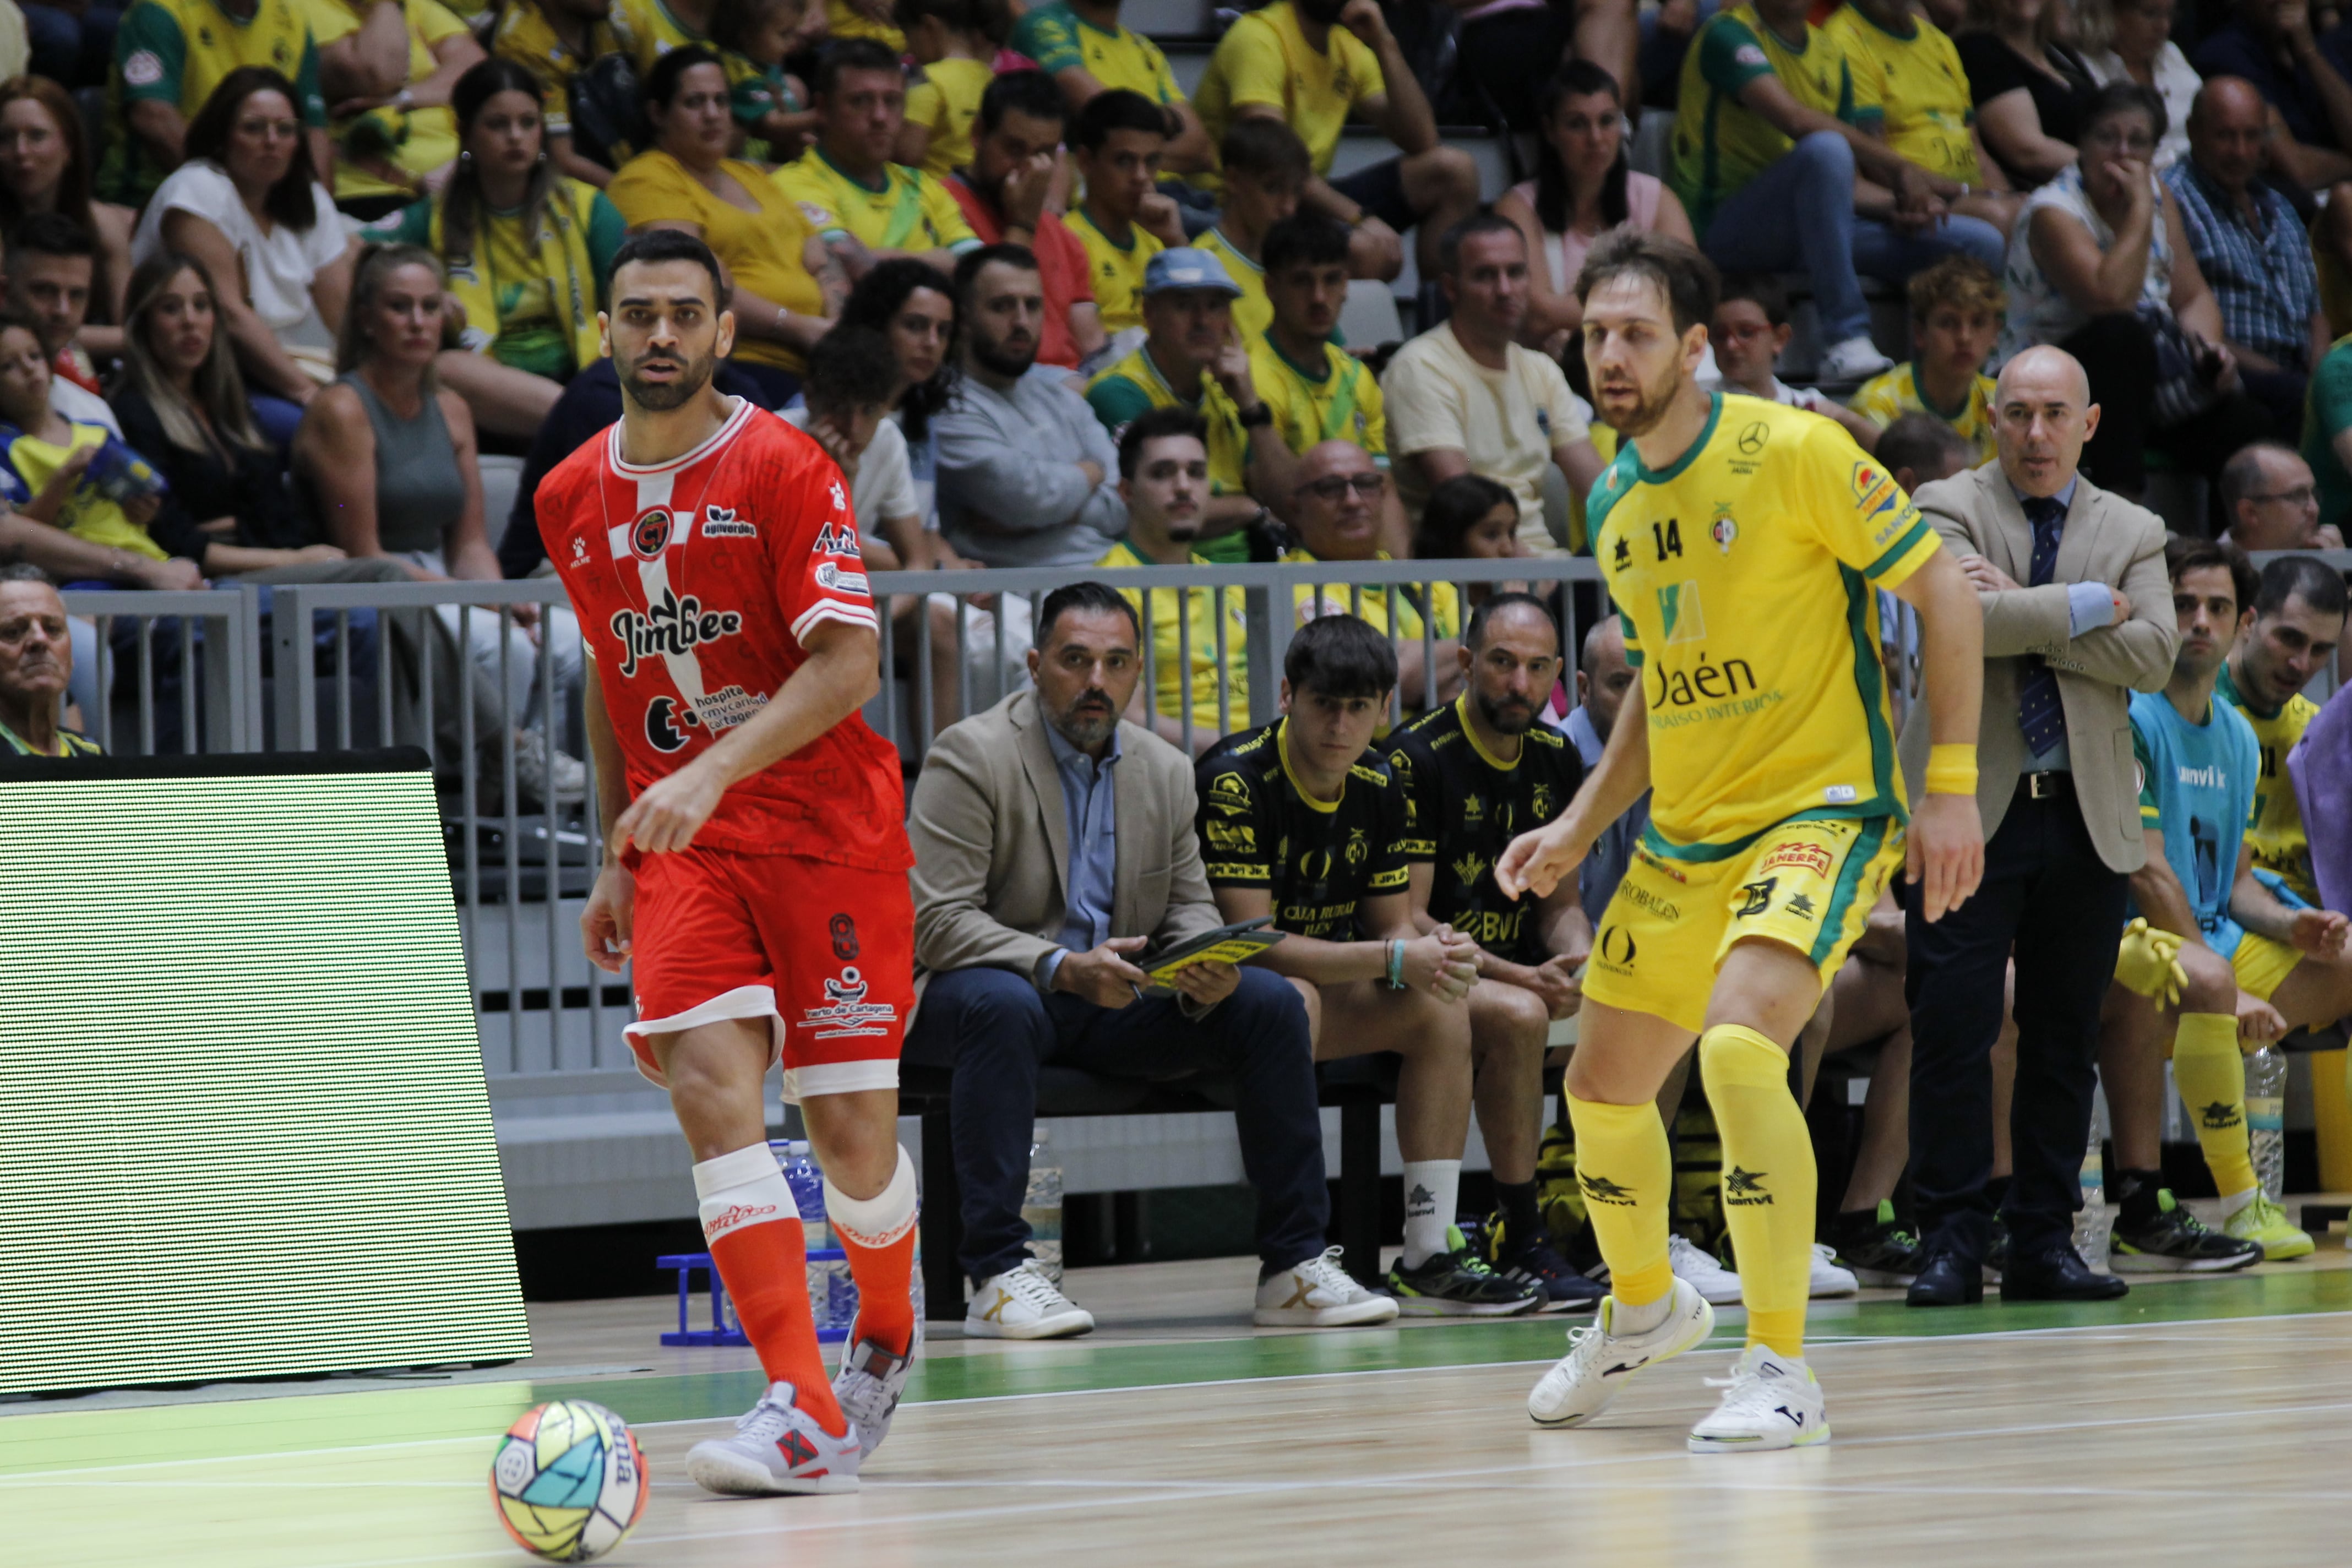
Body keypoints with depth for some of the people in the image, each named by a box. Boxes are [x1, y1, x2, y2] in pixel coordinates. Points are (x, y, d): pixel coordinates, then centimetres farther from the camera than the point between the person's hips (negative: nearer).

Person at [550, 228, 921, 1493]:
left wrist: (714, 773, -27)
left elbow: (850, 660, -16)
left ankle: (885, 1335, 29)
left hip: (825, 828, -4)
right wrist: (616, 853, 19)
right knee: (710, 1091, -17)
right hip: (679, 849, 4)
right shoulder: (572, 499, 9)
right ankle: (805, 1414, -20)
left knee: (851, 1131, -3)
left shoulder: (783, 469, -8)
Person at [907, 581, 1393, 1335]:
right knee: (1002, 1006, -40)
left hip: (1119, 1004, 6)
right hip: (994, 987, -6)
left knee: (1270, 1004, -13)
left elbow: (1189, 908, 12)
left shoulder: (1167, 771, 9)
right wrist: (1063, 968, -30)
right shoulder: (970, 757, -11)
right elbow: (936, 922, -18)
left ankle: (1295, 1266, -9)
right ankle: (998, 1274, -37)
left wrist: (1206, 969, -14)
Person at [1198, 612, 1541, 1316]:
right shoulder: (1235, 780, -22)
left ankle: (1429, 1257, -14)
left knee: (1442, 1006, -11)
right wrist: (1394, 960, -27)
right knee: (1293, 1003, -37)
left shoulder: (1379, 788, 2)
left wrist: (1435, 951, -19)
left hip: (1326, 981, 8)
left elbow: (1391, 925, 7)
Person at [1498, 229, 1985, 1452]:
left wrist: (1950, 785, -15)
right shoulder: (1614, 503, 7)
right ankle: (1643, 1305, 43)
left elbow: (1941, 587, -11)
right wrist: (1580, 827, 13)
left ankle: (1782, 1373, -20)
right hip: (1683, 833, 7)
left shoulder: (1791, 452, -14)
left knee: (1739, 1044, -29)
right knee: (1603, 1086, 13)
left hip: (1823, 807, -7)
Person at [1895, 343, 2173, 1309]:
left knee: (2064, 1038, 6)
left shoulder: (2134, 533, 12)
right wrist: (2091, 605, -9)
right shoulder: (1948, 509, 3)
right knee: (1952, 1028, -8)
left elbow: (2153, 657, -5)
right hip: (1973, 810, -3)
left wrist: (2027, 614, -11)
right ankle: (1952, 1240, -4)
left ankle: (2044, 1242, 11)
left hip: (2088, 820, 3)